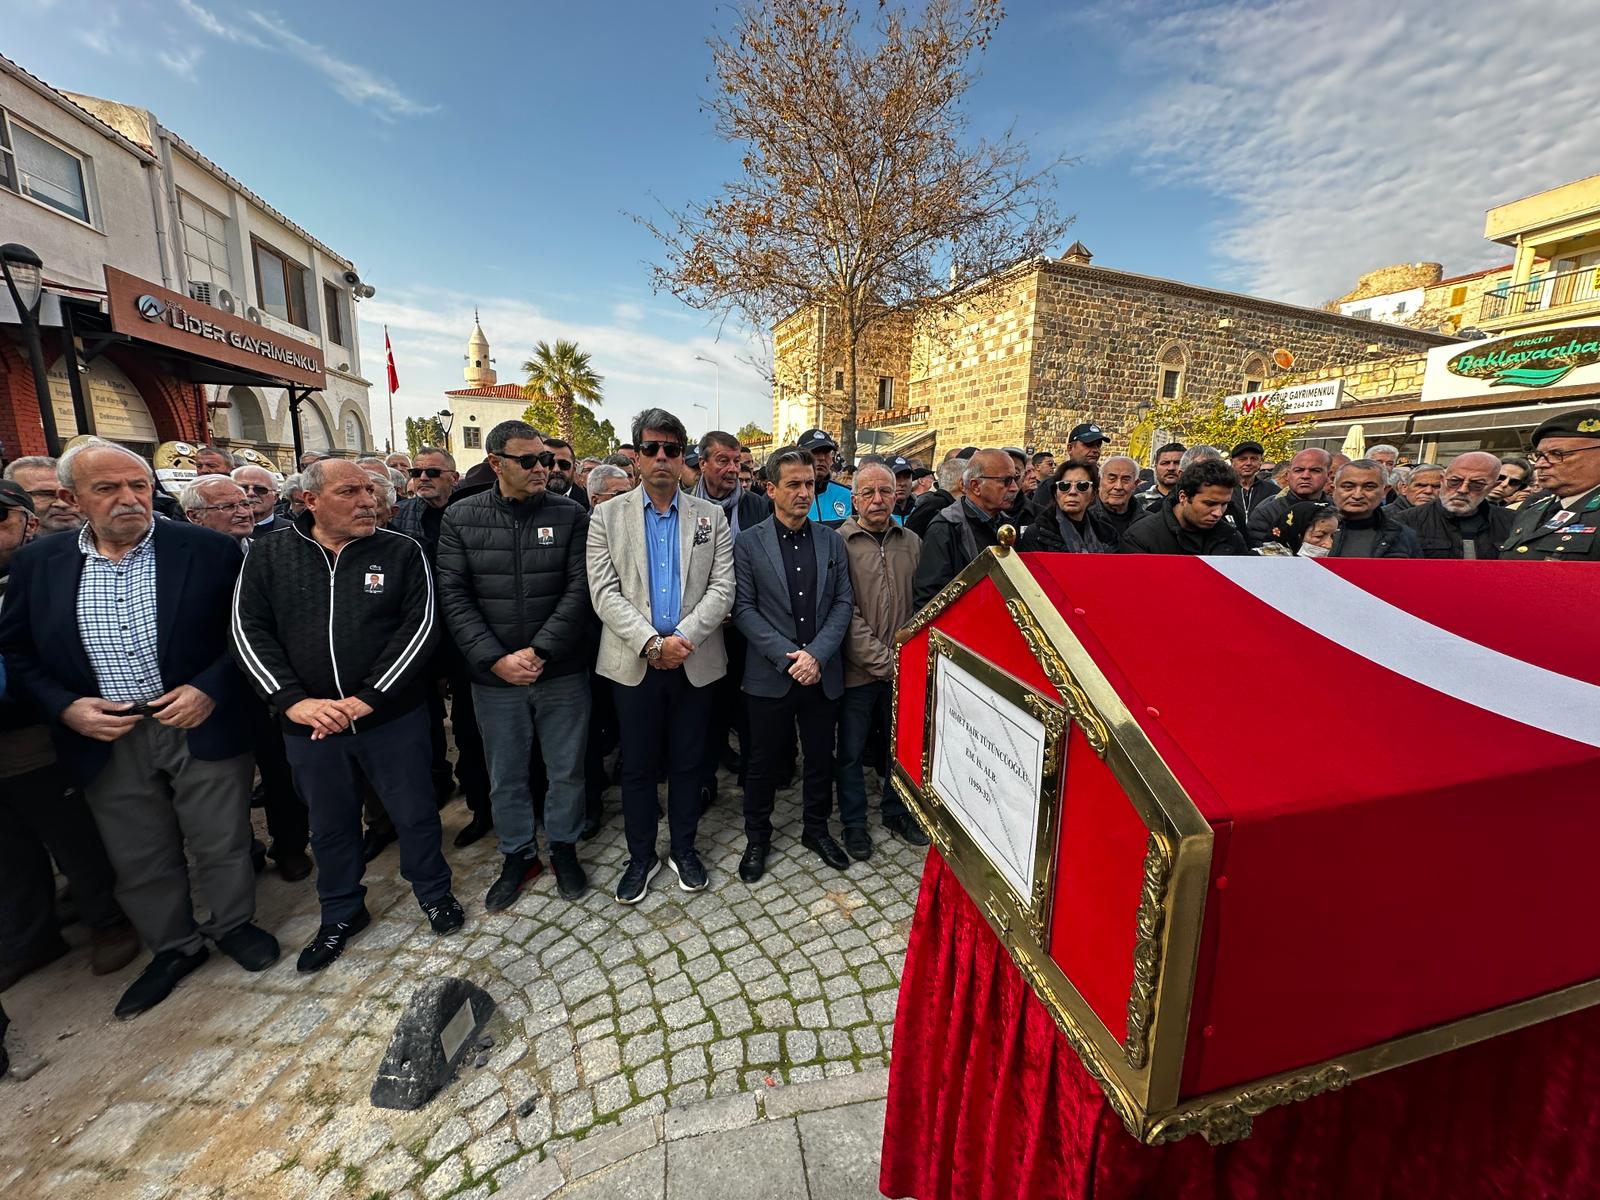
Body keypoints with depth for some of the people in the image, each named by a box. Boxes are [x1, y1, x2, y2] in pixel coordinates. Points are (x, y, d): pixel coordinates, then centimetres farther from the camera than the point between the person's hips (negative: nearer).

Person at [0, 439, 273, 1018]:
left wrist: (210, 688, -16)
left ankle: (233, 925, 36)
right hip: (106, 739, 3)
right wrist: (65, 707, -6)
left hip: (202, 725, -3)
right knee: (139, 860, 17)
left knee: (221, 843, 11)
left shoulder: (210, 550, -8)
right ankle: (173, 947, 38)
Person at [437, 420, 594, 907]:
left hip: (562, 671, -1)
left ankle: (563, 846, 37)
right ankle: (518, 854, 38)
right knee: (505, 776, 16)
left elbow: (579, 589, -9)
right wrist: (496, 660, -14)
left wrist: (538, 652, -16)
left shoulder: (570, 514, -4)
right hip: (494, 676, 1)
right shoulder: (461, 517, 0)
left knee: (567, 770, 13)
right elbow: (454, 596, -4)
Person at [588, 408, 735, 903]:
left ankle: (683, 849, 34)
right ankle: (641, 856, 32)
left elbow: (722, 589, -4)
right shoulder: (608, 517, 2)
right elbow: (604, 593, -7)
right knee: (638, 765, 12)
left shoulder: (711, 516, 4)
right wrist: (652, 642, -18)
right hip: (634, 663, 0)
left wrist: (683, 638, -17)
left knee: (688, 762, 13)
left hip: (695, 661, 1)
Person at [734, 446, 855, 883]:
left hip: (822, 673, 3)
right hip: (770, 675, -2)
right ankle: (757, 838, 34)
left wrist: (816, 654, -13)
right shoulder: (748, 543, -4)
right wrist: (788, 655, -16)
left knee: (821, 758, 17)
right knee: (764, 763, 12)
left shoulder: (832, 541, 4)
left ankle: (817, 830, 39)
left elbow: (843, 602, 1)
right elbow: (743, 608, -8)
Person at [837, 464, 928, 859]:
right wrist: (884, 661, -15)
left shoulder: (911, 542, 4)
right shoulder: (840, 543, -10)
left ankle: (895, 811, 40)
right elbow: (846, 613, -14)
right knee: (852, 751, 10)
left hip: (905, 668, 4)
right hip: (858, 670, -4)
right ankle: (853, 823, 31)